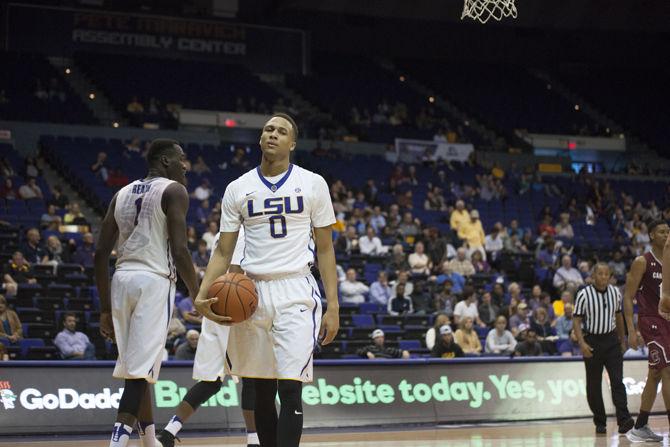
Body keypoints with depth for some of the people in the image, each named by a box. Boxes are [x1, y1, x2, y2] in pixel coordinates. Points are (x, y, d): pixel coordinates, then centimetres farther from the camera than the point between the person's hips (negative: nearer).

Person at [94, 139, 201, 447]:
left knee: (138, 370, 17)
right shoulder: (174, 191, -3)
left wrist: (106, 309, 16)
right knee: (140, 371, -9)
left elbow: (101, 254, 12)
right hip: (154, 282, -7)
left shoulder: (122, 194, 16)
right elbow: (179, 251, -13)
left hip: (122, 280, 7)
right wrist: (199, 298, -7)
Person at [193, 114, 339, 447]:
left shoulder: (313, 184, 3)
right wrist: (202, 294, -9)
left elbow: (325, 249, 5)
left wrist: (333, 306, -2)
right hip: (251, 292, 3)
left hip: (296, 293, -3)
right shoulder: (238, 189, 8)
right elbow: (223, 251, 7)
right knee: (262, 391, 9)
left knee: (290, 388, -13)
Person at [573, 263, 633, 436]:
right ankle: (600, 423, 13)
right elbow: (577, 320, -8)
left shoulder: (615, 292, 4)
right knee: (594, 385, 3)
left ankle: (623, 419, -18)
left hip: (611, 339, 2)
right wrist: (582, 343, -19)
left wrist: (622, 340, 18)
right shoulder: (584, 295, -8)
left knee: (617, 380, -10)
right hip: (592, 340, -2)